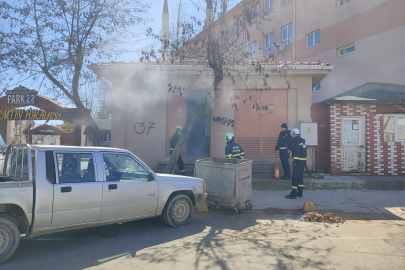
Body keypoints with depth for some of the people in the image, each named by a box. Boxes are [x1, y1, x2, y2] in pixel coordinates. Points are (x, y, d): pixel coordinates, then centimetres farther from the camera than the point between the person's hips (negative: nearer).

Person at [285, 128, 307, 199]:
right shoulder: (302, 140, 16)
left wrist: (295, 161, -19)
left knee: (295, 177, -7)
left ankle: (293, 194, -6)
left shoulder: (296, 141, -13)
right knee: (300, 177, 14)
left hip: (298, 161, -10)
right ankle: (300, 193, 20)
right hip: (303, 161, 10)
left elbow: (296, 152, -20)